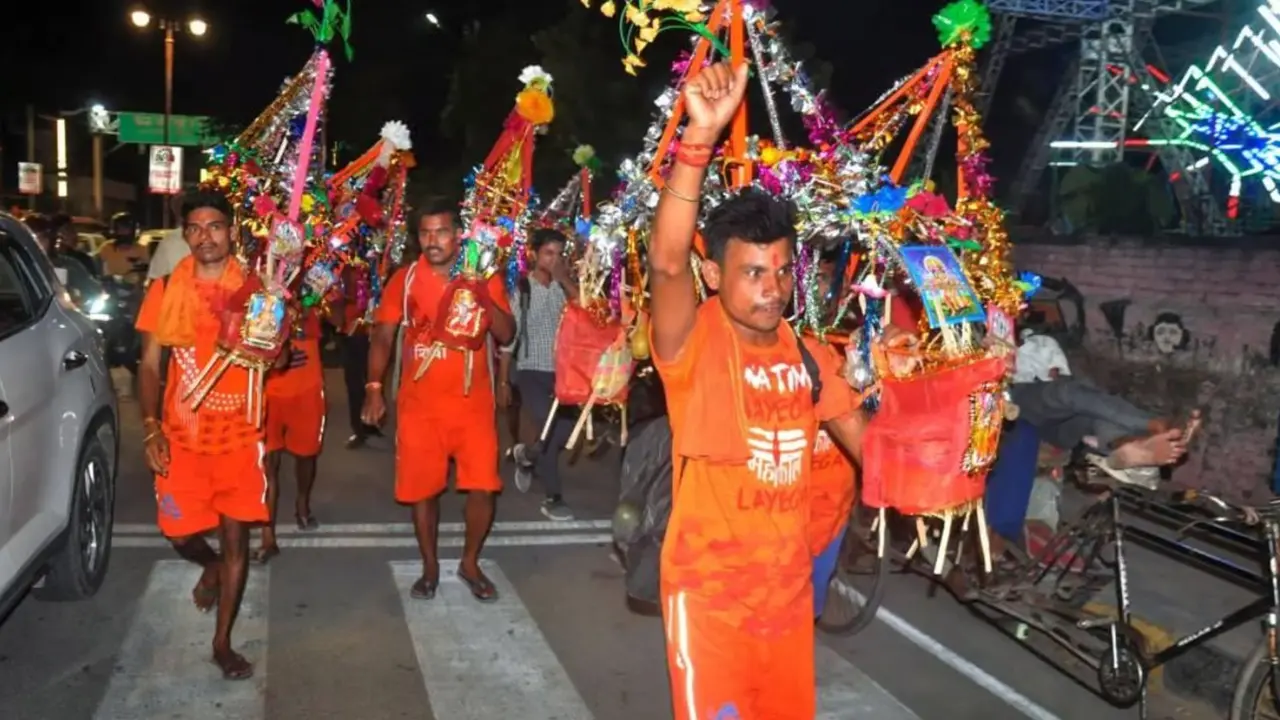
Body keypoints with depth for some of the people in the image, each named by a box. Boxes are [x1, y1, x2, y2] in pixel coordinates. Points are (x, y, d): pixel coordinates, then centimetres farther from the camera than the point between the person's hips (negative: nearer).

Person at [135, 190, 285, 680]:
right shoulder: (166, 290, 0)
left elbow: (275, 357, 7)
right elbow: (149, 365, 0)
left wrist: (273, 352, -17)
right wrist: (151, 428, -10)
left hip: (239, 433, 0)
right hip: (182, 434, 0)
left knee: (236, 536, 3)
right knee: (180, 534, 3)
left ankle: (222, 642, 17)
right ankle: (211, 567, 40)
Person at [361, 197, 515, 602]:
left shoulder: (484, 278, 1)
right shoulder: (404, 279, 0)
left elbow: (506, 335, -5)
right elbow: (382, 337, 2)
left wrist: (484, 298, -21)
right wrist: (374, 388, -8)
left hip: (472, 401, 0)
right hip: (419, 403, 0)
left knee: (483, 487, -4)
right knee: (422, 488, 6)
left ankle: (470, 563, 19)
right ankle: (430, 567, 25)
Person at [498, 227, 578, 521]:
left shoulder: (564, 287, 6)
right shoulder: (520, 288, -1)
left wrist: (564, 277, -15)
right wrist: (503, 381, -2)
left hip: (562, 371, 3)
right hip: (531, 371, -3)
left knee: (566, 430, 1)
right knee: (550, 429, -12)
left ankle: (528, 455, 34)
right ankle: (553, 497, 5)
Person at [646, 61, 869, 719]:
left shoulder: (807, 356, 2)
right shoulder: (695, 343, -16)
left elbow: (862, 438, 14)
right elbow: (666, 262, -34)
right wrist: (701, 135, -43)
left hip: (787, 584, 6)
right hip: (709, 590, -5)